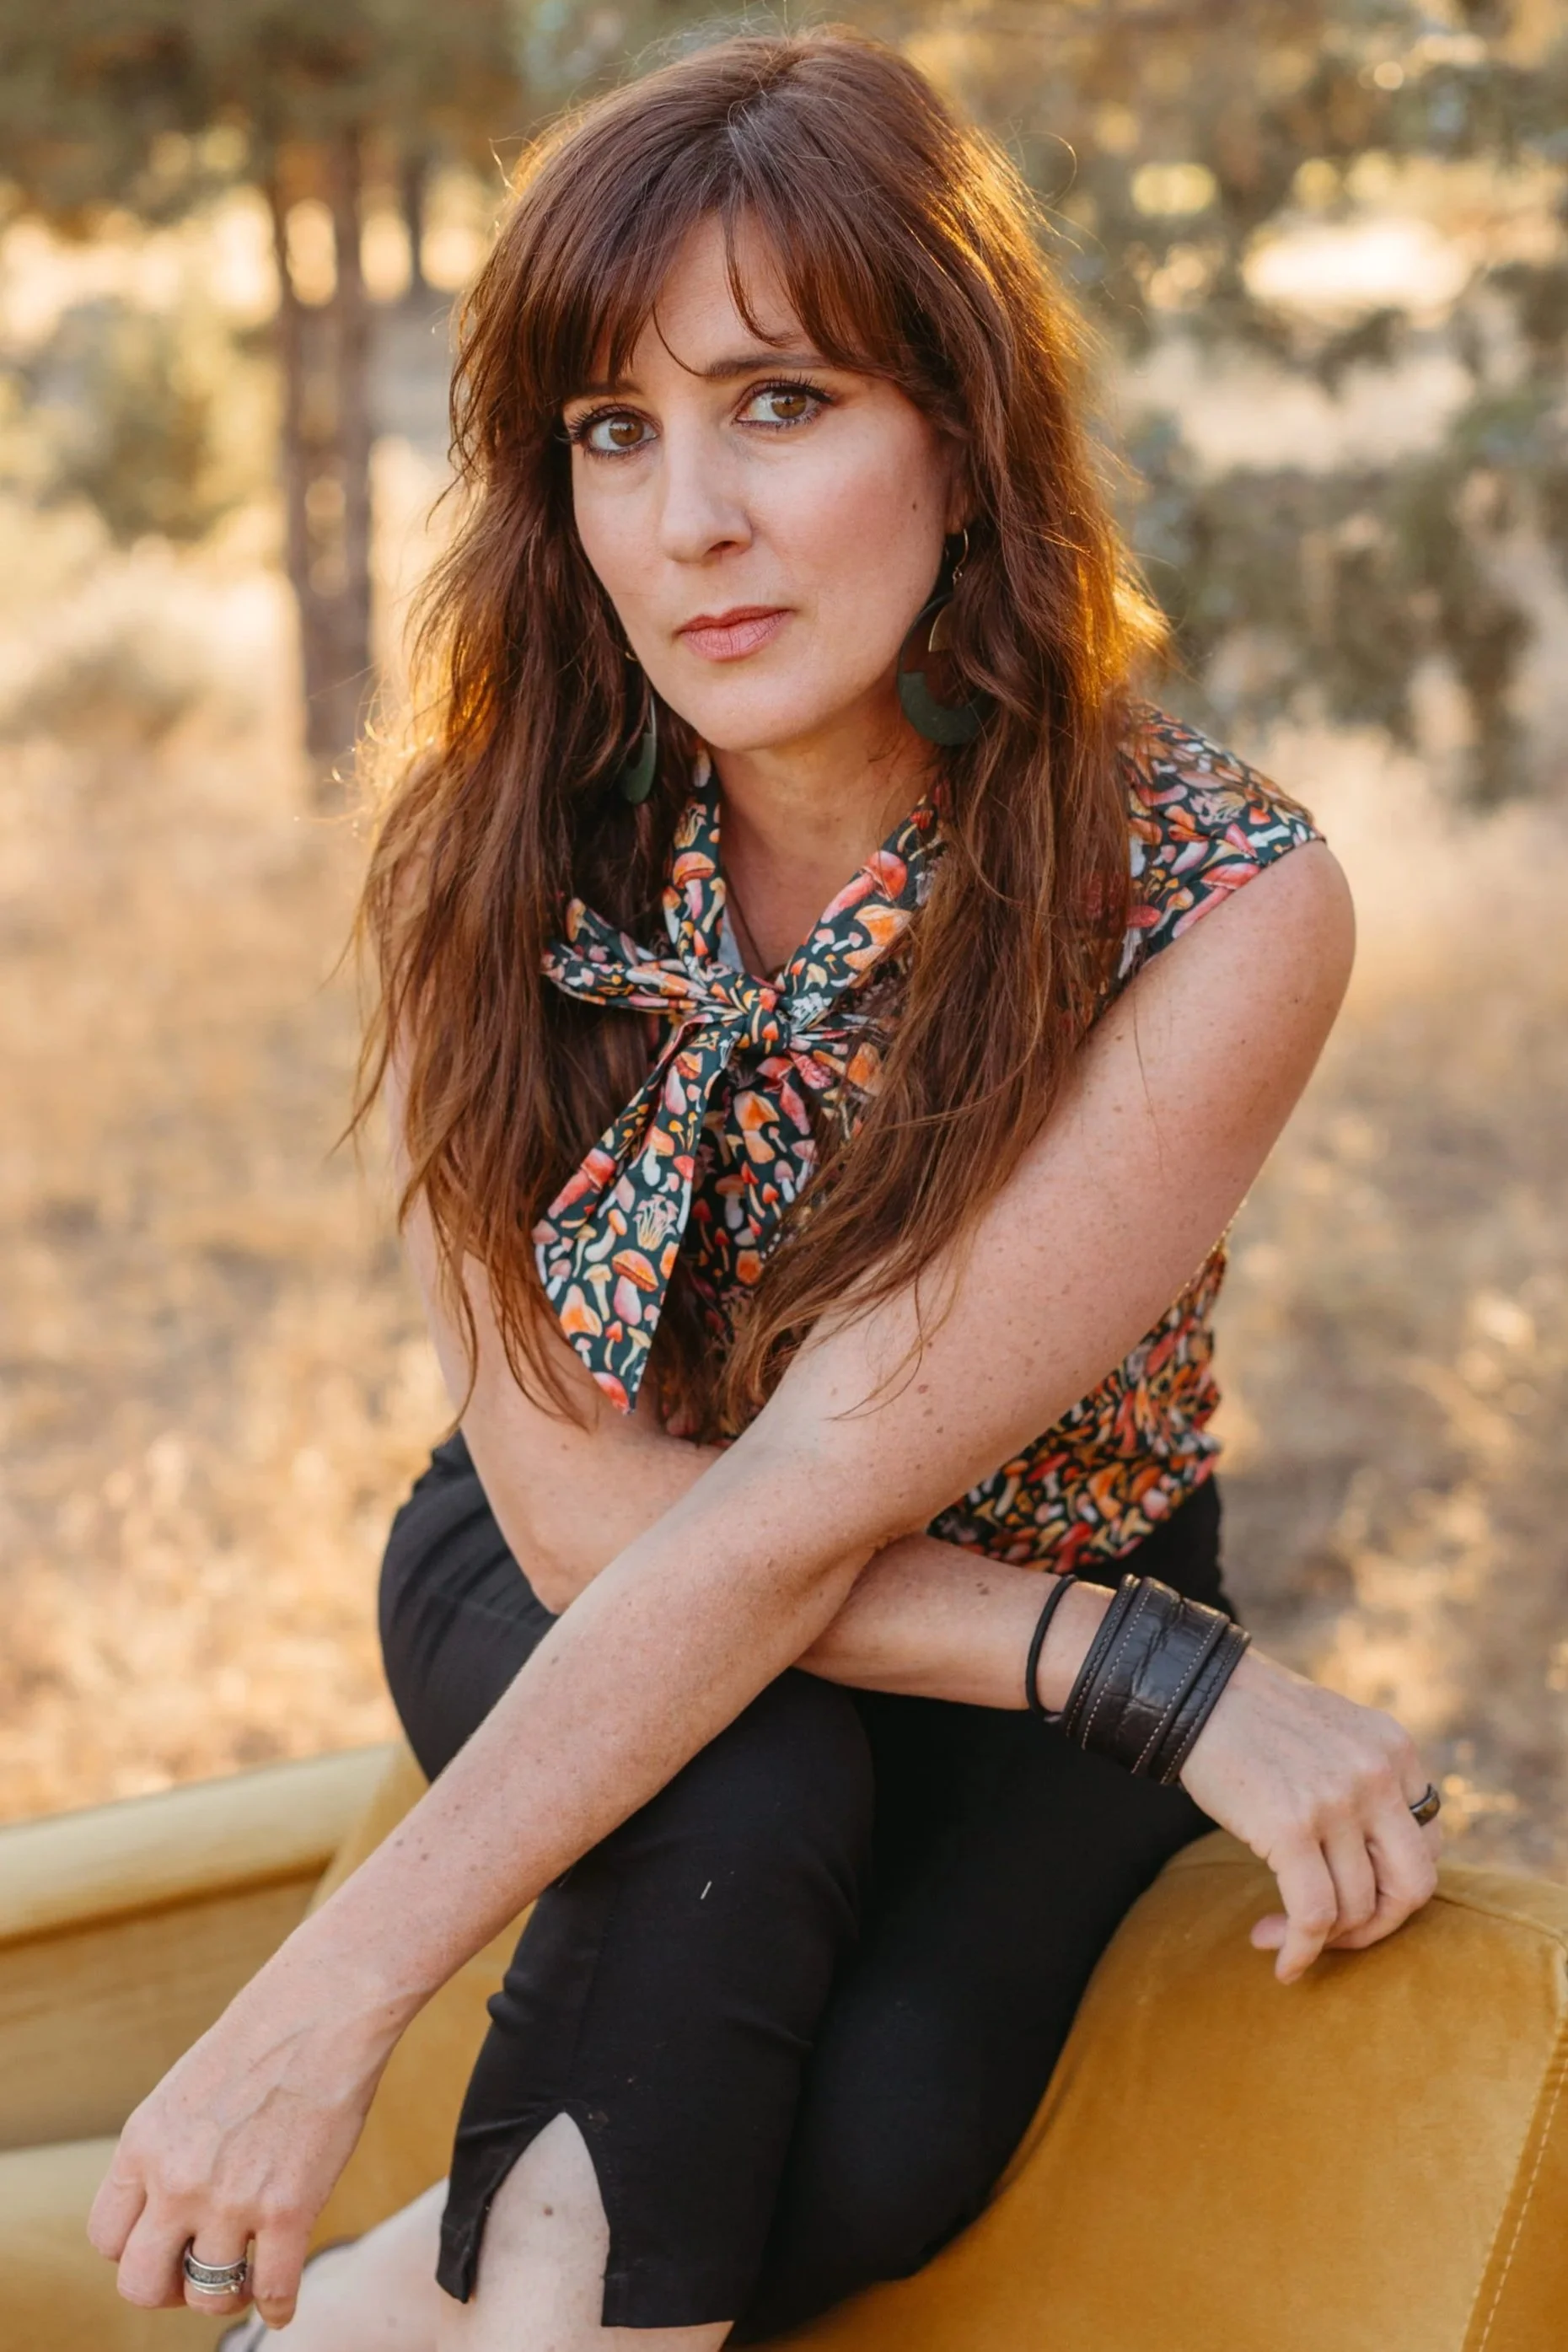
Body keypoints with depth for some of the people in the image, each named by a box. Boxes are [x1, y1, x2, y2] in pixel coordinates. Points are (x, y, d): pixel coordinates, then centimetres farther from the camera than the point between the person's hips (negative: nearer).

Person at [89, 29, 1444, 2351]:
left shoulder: (1227, 905, -25)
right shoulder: (491, 854, -16)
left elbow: (816, 1495, -31)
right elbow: (583, 1500, -19)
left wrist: (331, 1998, -35)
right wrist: (1158, 1676, -31)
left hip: (1032, 1644, 0)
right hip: (570, 1592, 1)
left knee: (882, 2139, -28)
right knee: (745, 1794, -33)